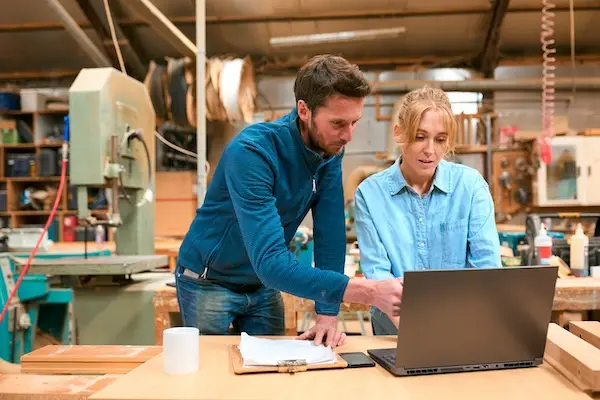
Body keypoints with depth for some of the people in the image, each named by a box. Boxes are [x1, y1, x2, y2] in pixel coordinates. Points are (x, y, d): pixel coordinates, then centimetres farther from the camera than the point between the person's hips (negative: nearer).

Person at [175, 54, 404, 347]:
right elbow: (270, 262, -39)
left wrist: (327, 314, -18)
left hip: (264, 283, 5)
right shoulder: (251, 151, -32)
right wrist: (370, 292, -45)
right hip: (209, 281, -5)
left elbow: (330, 231, -11)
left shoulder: (330, 151, -12)